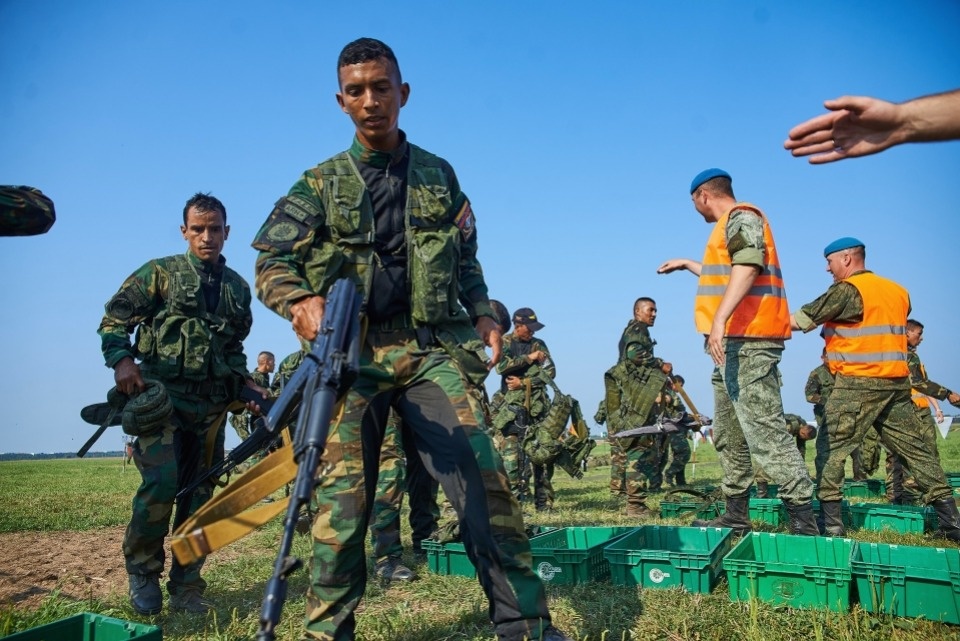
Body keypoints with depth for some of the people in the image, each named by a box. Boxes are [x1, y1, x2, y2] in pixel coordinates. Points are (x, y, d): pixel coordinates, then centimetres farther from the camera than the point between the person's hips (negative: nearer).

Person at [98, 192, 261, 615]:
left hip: (212, 406, 4)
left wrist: (244, 382, 8)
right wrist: (121, 359, -17)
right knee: (161, 485, -18)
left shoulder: (238, 288, 15)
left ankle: (187, 589, 19)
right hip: (161, 394, -4)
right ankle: (142, 570, 8)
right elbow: (114, 319, 1)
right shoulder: (160, 273, 3)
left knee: (199, 496, 7)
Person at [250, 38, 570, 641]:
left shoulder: (438, 174, 16)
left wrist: (482, 312, 5)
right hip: (350, 351, 0)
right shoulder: (321, 183, 11)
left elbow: (465, 258, 22)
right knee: (343, 495, 0)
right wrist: (301, 299, -21)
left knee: (482, 475, -9)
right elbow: (272, 262, 1)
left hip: (431, 347, 1)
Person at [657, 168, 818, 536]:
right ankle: (736, 515, 20)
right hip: (734, 344, 11)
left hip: (748, 342, -11)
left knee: (764, 431, -14)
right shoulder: (732, 224, 25)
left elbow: (747, 267, -25)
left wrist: (720, 318, -36)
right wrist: (687, 265, 51)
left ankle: (803, 519, -11)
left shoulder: (741, 217, -6)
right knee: (729, 436, 13)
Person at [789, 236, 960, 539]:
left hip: (858, 384, -7)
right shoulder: (897, 291, 14)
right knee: (913, 447, 12)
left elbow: (802, 320, -12)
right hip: (897, 381, 8)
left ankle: (830, 522, -3)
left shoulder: (848, 290, -10)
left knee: (833, 448, -1)